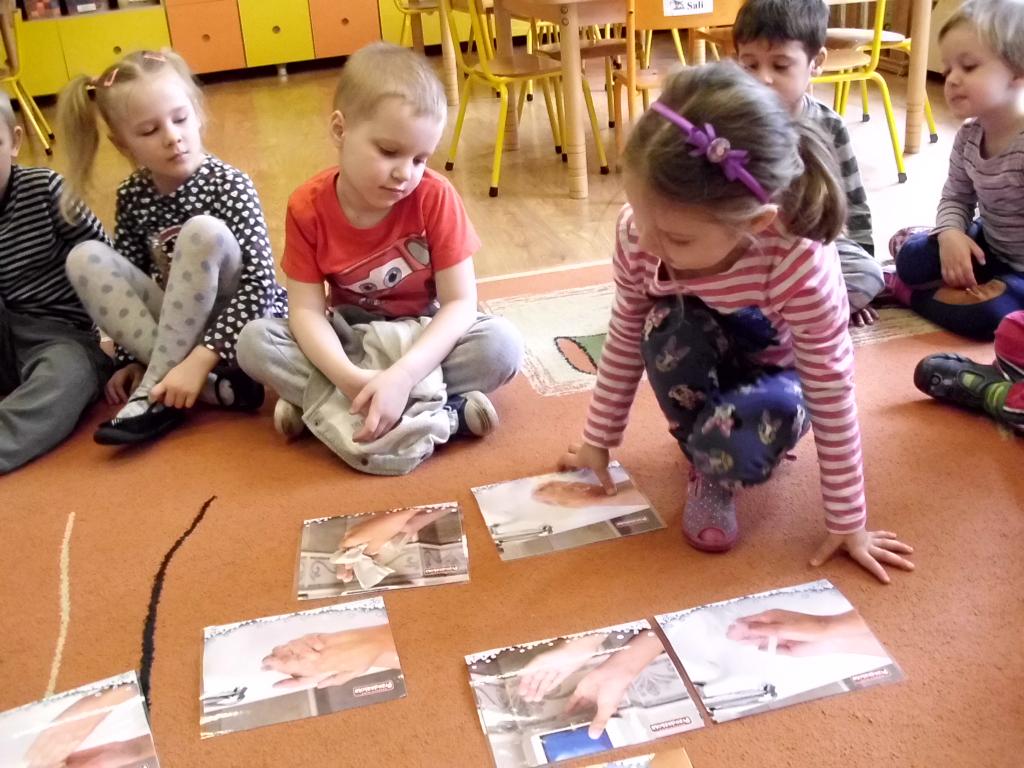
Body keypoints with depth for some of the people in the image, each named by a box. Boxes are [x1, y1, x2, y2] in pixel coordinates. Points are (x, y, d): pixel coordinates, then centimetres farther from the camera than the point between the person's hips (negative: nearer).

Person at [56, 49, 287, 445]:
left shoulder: (228, 185, -15)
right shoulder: (132, 197, -1)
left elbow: (261, 282, -24)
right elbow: (124, 278, 7)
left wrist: (198, 359, -32)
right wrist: (131, 360, -5)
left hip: (238, 324, -5)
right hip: (177, 324, 5)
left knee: (203, 231, -30)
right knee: (84, 258, -15)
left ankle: (155, 392, -25)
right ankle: (212, 385, -24)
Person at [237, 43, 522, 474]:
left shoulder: (435, 197, -19)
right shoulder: (307, 208, -14)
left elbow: (460, 302, -22)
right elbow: (307, 309, -18)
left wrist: (402, 376, -37)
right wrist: (349, 378, -38)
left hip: (424, 338, -1)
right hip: (352, 341, 2)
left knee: (501, 344, -30)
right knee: (254, 343, -23)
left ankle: (320, 405, -28)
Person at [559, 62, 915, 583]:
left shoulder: (800, 266, -38)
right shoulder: (639, 233, -28)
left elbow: (833, 399, -26)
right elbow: (625, 341, -10)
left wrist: (848, 524, -18)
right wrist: (597, 441, -2)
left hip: (773, 373, -3)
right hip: (701, 372, 3)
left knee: (742, 449, -37)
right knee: (669, 327, -34)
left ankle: (715, 469, 2)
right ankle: (705, 465, -7)